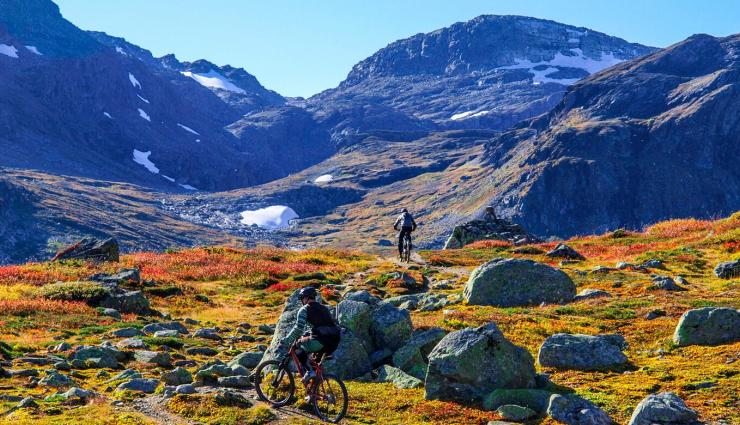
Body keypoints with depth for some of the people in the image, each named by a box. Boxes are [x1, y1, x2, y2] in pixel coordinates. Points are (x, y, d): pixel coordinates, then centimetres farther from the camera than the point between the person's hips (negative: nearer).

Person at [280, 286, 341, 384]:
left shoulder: (305, 309, 3)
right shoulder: (324, 308, 25)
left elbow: (298, 329, -5)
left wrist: (285, 341, 3)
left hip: (320, 341, -7)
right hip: (334, 343, 8)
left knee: (298, 347, 12)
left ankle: (309, 371, -1)